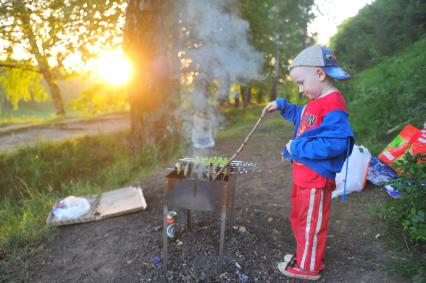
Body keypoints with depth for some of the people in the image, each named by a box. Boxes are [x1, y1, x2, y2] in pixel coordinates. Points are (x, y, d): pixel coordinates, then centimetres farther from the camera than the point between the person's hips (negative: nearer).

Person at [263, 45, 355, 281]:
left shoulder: (334, 104, -23)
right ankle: (306, 256, 43)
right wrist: (282, 106, 17)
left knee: (311, 224, 8)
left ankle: (308, 268, 28)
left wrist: (297, 148, -24)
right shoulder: (315, 102, 8)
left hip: (316, 179, -10)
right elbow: (301, 117, 29)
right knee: (299, 219, 24)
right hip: (302, 175, 10)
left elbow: (334, 144, -32)